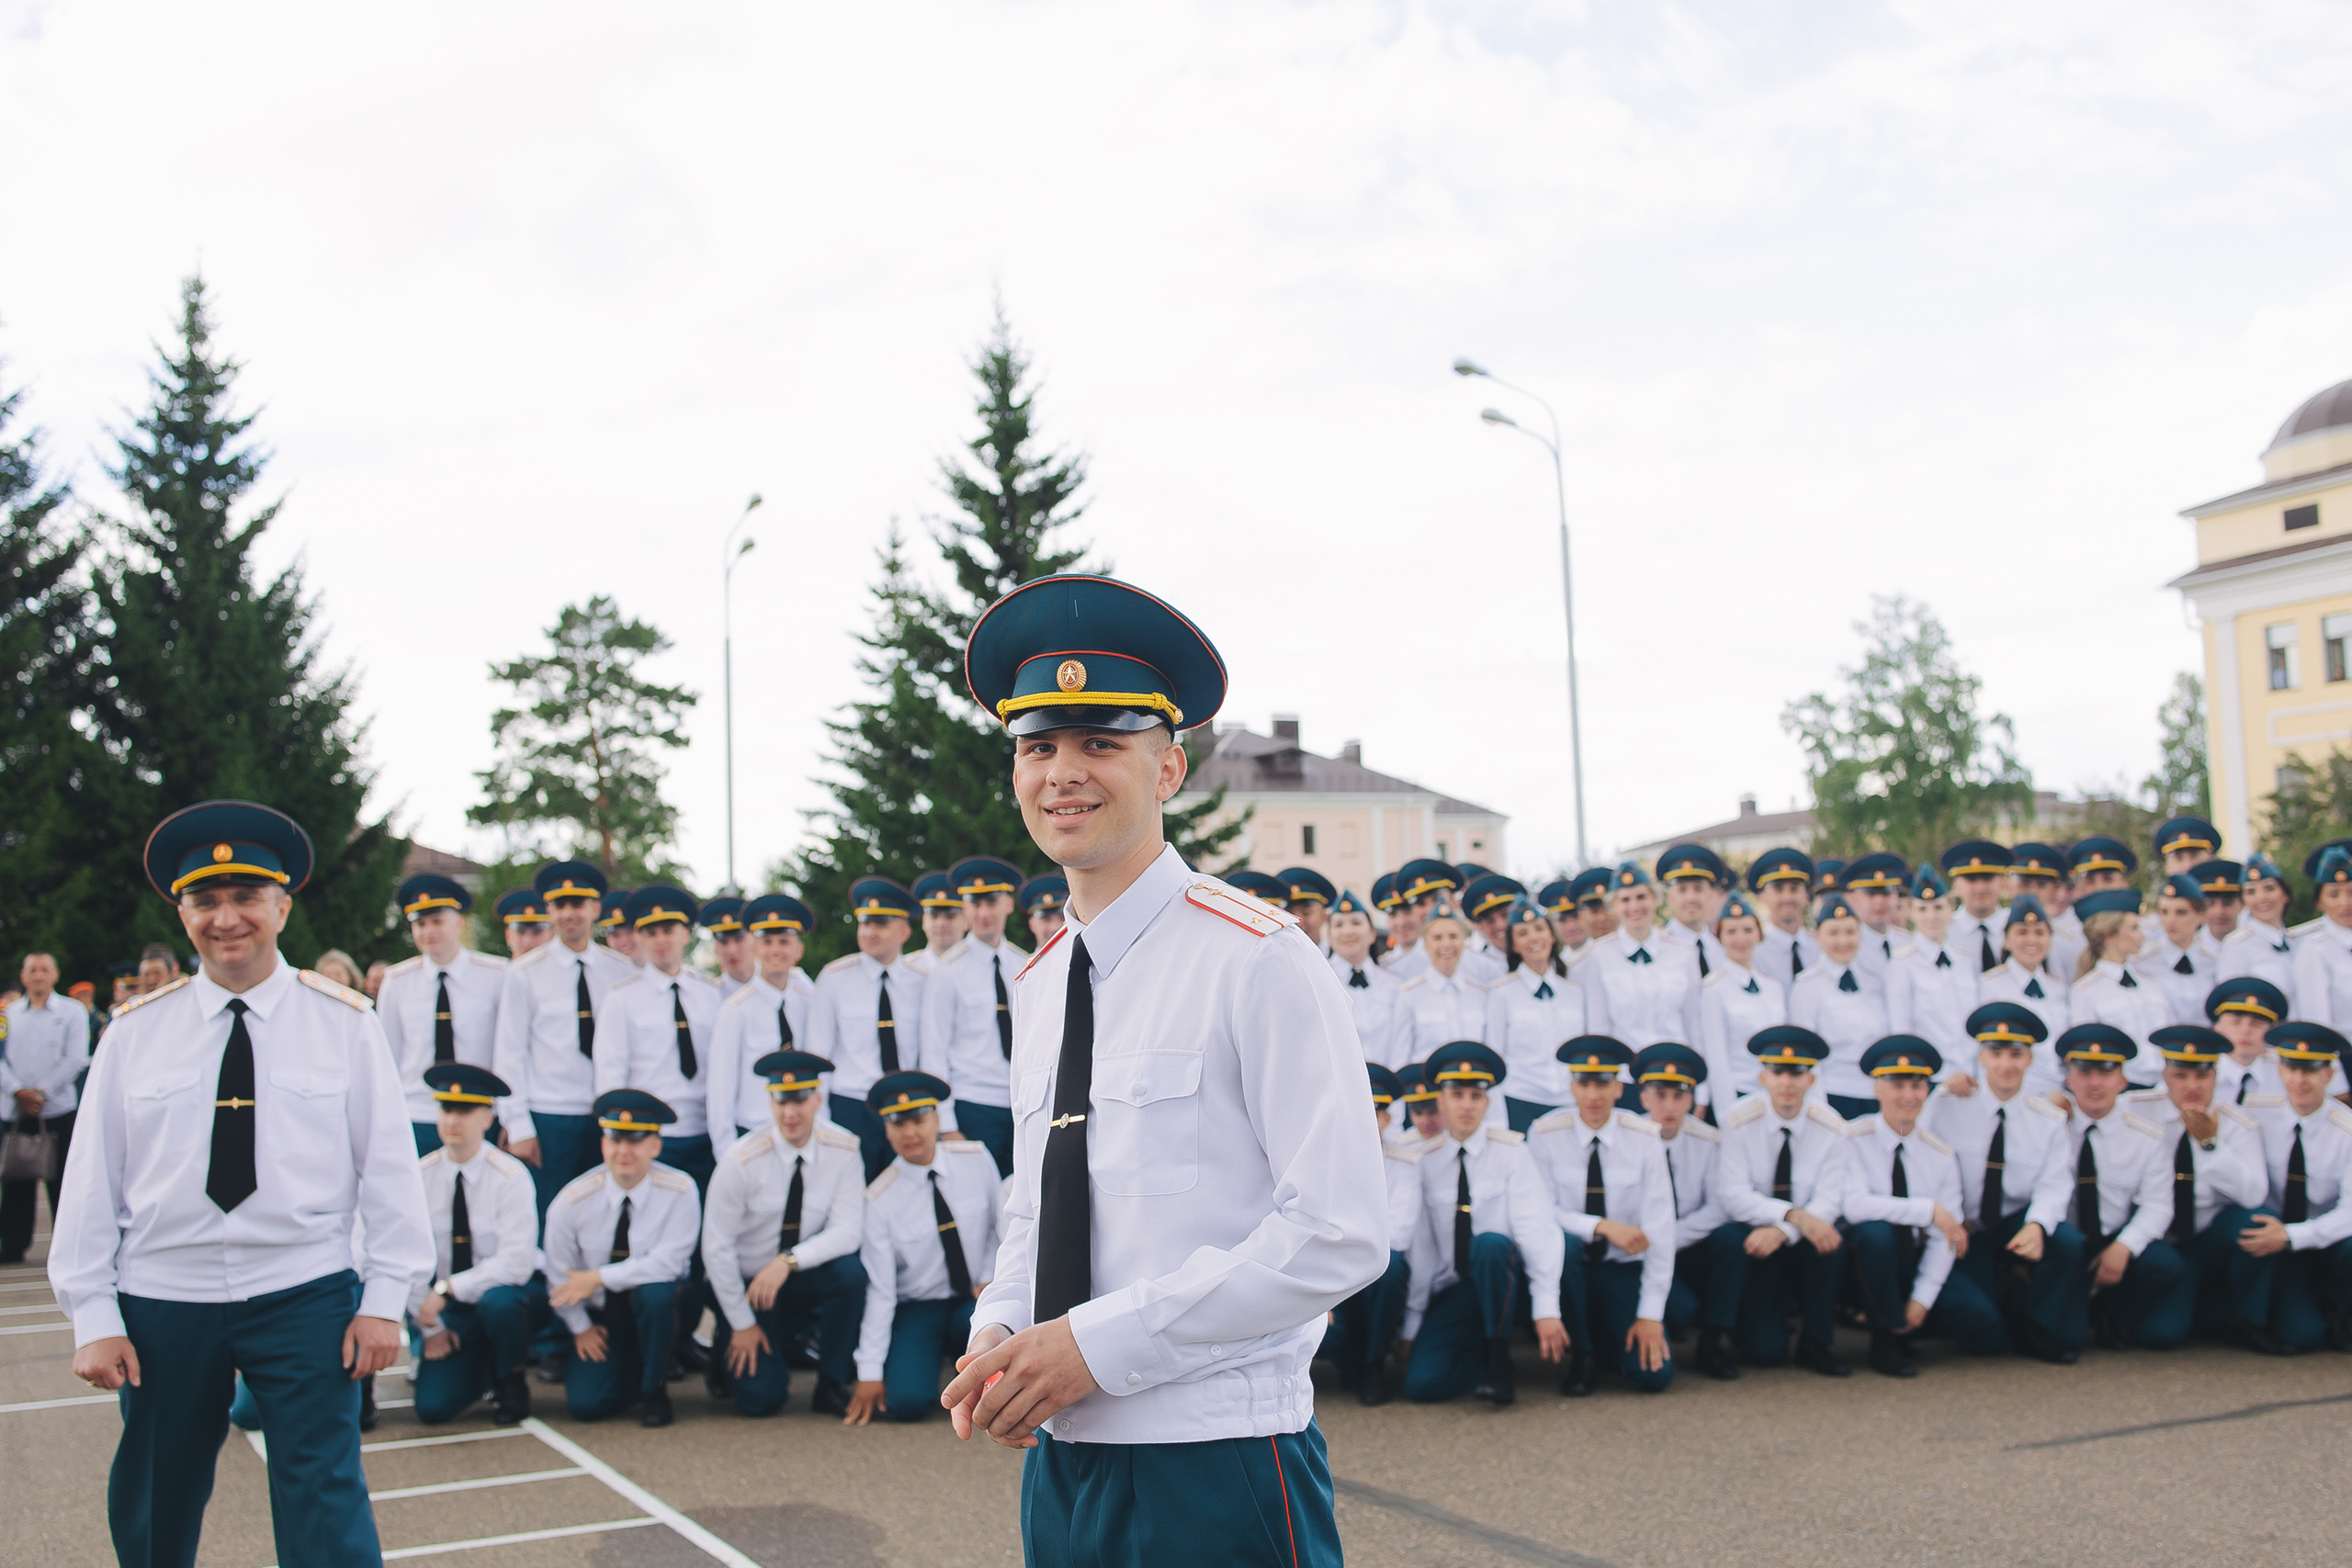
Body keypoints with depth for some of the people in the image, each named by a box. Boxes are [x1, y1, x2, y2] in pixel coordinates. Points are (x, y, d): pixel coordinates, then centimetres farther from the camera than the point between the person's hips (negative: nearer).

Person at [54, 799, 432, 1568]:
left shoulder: (345, 1023, -1)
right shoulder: (135, 1033, 2)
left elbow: (389, 1161, -1)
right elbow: (93, 1175, 3)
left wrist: (384, 1299, -4)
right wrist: (93, 1317, 0)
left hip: (304, 1298, -2)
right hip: (162, 1302, 2)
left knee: (325, 1504, -7)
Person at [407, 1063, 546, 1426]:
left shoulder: (510, 1176, -16)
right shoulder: (419, 1177, -5)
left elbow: (516, 1264, -23)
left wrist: (448, 1289, -27)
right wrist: (431, 1327, -6)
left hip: (509, 1292, -3)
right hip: (448, 1306, 3)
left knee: (497, 1302, -38)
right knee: (433, 1406, -13)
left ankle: (510, 1382, -7)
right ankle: (479, 1363, 21)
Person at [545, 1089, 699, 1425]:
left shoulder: (679, 1191, -18)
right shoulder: (573, 1201, -12)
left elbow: (668, 1262, -24)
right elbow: (559, 1272, -1)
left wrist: (599, 1278, -25)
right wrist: (580, 1328, -2)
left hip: (660, 1305, -2)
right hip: (602, 1314, 2)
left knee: (655, 1293, -37)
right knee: (585, 1404, -15)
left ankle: (654, 1390, -11)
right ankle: (634, 1368, 20)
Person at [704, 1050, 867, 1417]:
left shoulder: (843, 1151, -13)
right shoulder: (743, 1162, -20)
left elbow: (848, 1231, -18)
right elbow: (716, 1247, -14)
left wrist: (789, 1261, -32)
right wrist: (742, 1324, -10)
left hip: (806, 1278, 2)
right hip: (750, 1284, -2)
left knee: (849, 1271, -31)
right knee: (761, 1398, -15)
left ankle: (831, 1386, -11)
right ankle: (732, 1355, 21)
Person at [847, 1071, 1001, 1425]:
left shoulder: (976, 1159, -7)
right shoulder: (880, 1198, -13)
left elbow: (1001, 1223, 10)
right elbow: (879, 1291, -12)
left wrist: (990, 1279, -5)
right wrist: (870, 1373, -14)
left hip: (974, 1303, 2)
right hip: (916, 1312, -2)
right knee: (908, 1401, -27)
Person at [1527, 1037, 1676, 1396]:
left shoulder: (1644, 1138, -10)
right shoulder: (1545, 1135, -10)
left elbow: (1659, 1227, -12)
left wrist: (1651, 1313, -16)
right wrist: (1602, 1227, -27)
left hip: (1623, 1270, 0)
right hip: (1569, 1265, 0)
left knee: (1653, 1374, -20)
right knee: (1559, 1241, -36)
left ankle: (1604, 1339, 18)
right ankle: (1580, 1353, -11)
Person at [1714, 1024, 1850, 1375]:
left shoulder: (1830, 1128, -6)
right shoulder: (1739, 1122, -12)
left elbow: (1827, 1202, -13)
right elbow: (1734, 1197, -19)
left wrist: (1782, 1232, -31)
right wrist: (1794, 1215, -34)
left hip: (1801, 1242, 3)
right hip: (1751, 1236, -3)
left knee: (1829, 1235, -32)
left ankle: (1816, 1343, -12)